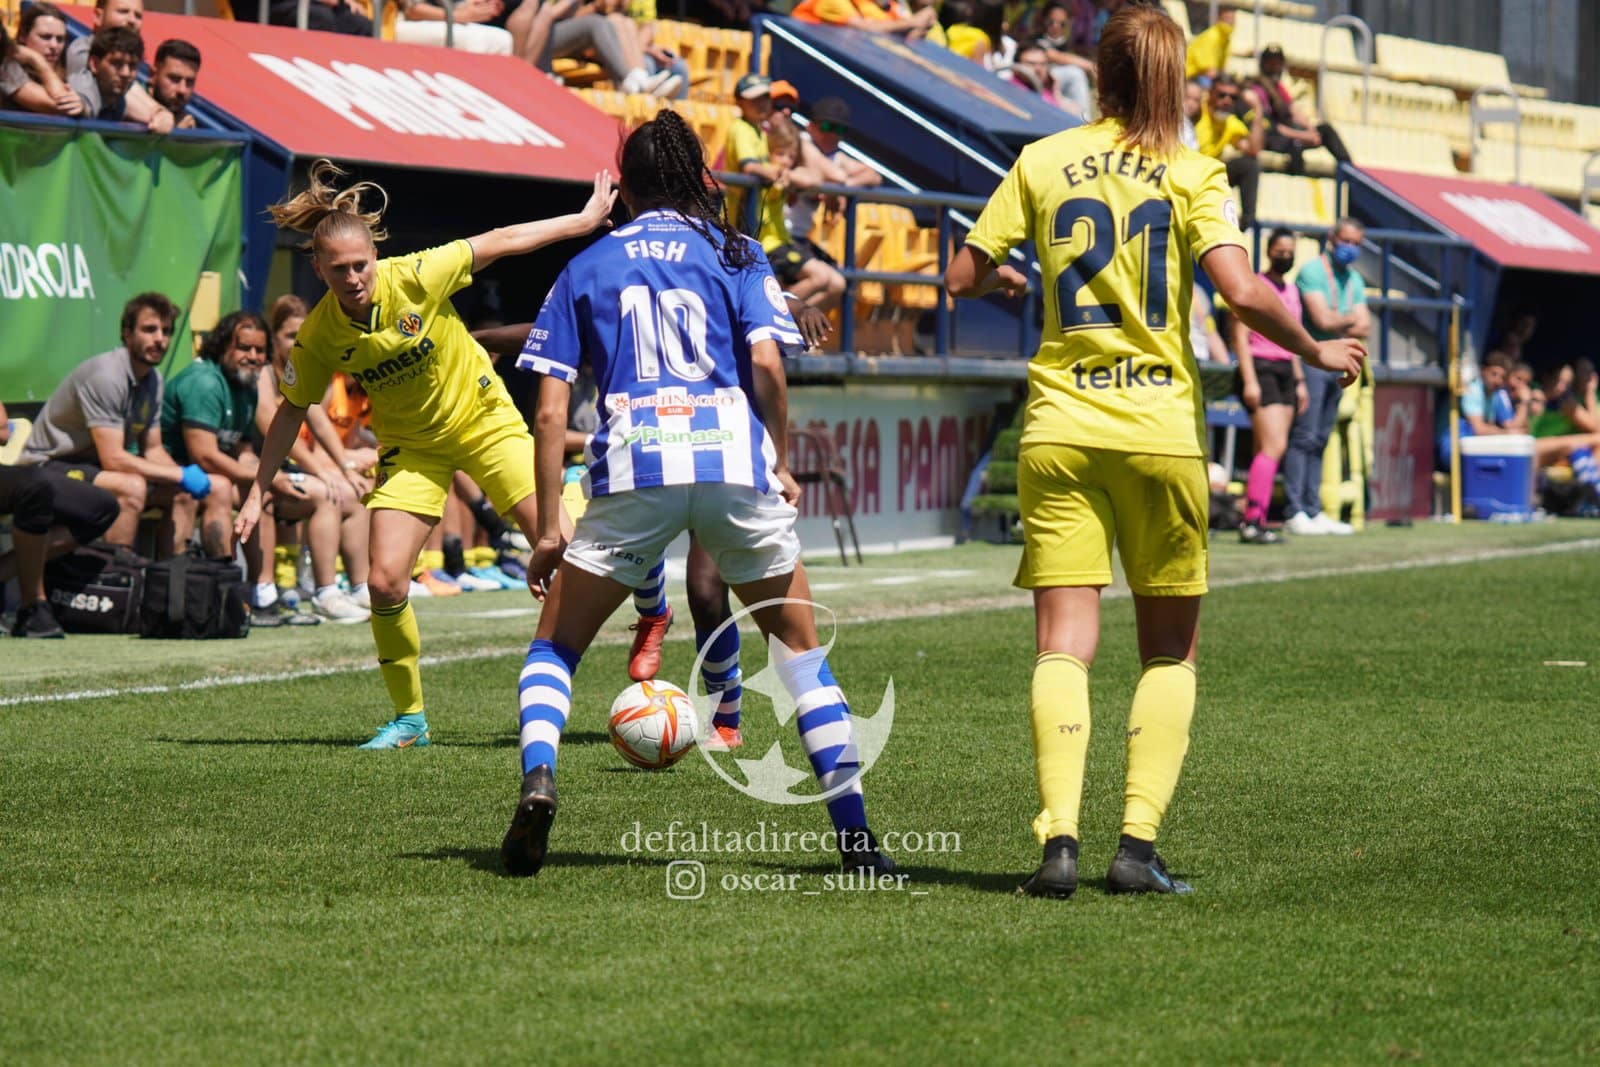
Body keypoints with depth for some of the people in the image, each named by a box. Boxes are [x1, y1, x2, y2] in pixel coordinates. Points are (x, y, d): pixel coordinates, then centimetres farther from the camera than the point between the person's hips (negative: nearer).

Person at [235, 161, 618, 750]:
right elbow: (291, 411, -1)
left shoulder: (417, 277, -25)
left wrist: (585, 219, -5)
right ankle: (409, 718, 6)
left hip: (483, 418, -1)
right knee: (385, 581, -13)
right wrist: (258, 490, 1)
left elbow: (499, 242, -12)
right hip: (411, 447, 1)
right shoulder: (318, 337, -18)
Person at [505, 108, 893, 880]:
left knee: (555, 644, 15)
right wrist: (781, 463, 12)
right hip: (734, 460, 0)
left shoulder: (587, 269, 19)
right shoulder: (734, 254, 17)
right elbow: (767, 363, -1)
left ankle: (537, 778, -15)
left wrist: (549, 526, 14)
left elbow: (550, 410, 11)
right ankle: (854, 835, 7)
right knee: (797, 640, 16)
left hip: (632, 465, 0)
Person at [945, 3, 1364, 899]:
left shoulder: (1042, 163, 5)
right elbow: (1242, 292, -14)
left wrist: (1011, 279, 28)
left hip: (1060, 426, 1)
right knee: (1171, 651, 11)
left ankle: (1060, 838, -17)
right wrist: (1315, 351, 2)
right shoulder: (1192, 173, -2)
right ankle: (1139, 843, -1)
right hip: (1161, 428, -1)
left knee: (1064, 645, -1)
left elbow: (963, 278, 6)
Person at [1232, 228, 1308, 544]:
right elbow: (1240, 336, -10)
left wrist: (1299, 380, 22)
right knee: (1274, 445, -17)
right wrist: (1249, 380, -17)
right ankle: (1253, 521, -19)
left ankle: (1254, 521, 4)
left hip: (1284, 370, 8)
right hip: (1260, 368, -8)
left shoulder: (1291, 290, 19)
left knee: (1269, 450, 4)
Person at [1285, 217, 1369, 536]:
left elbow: (1364, 329, 10)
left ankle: (1313, 511, 9)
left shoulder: (1354, 280, 17)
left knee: (1319, 440, 8)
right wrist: (1350, 320, 0)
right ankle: (1295, 513, -12)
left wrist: (1337, 325, -7)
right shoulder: (1312, 271, -7)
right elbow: (1323, 319, -16)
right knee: (1303, 437, -11)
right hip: (1311, 360, -8)